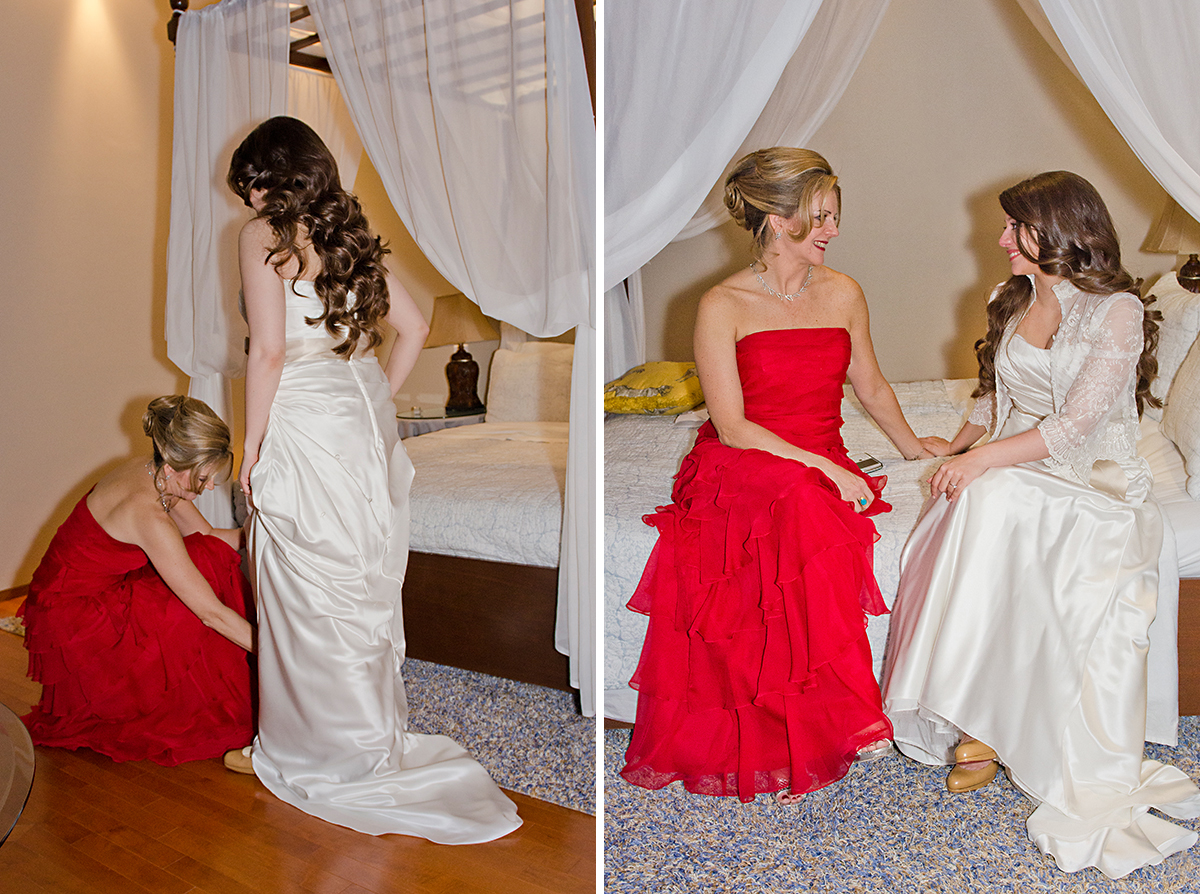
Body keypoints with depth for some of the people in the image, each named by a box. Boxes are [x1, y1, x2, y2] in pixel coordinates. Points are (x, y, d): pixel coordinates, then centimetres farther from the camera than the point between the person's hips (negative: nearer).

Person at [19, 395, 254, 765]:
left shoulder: (152, 471, -6)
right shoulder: (149, 514, -31)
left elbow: (207, 535, 8)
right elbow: (211, 611, -28)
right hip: (70, 621, -9)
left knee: (215, 556, -2)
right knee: (209, 562, -17)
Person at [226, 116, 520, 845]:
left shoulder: (263, 236, -7)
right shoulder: (351, 233, 11)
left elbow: (269, 350, -15)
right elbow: (413, 328, 11)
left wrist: (253, 444, -7)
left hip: (305, 422, -7)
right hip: (367, 416, 7)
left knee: (310, 594, 5)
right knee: (368, 581, 15)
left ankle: (327, 752, 19)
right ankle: (376, 732, 30)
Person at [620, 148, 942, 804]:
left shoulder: (843, 294, 11)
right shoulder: (722, 306, -5)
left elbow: (871, 386, 26)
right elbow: (732, 427, -11)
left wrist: (913, 447, 24)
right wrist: (821, 467, -17)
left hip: (824, 470, 4)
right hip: (741, 472, -3)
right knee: (804, 505, -38)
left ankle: (792, 739, -28)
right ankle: (836, 721, -29)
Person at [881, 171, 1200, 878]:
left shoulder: (1118, 312, -8)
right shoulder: (1012, 301, 13)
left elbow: (1077, 425, -17)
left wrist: (983, 460, -24)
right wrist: (958, 445, 10)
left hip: (1096, 477, -5)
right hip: (1015, 470, 5)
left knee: (994, 500, -37)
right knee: (981, 502, -33)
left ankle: (982, 720, -27)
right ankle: (982, 721, -27)